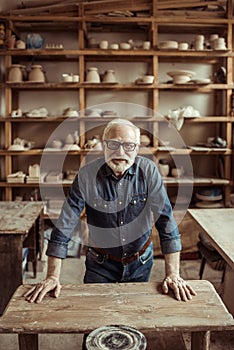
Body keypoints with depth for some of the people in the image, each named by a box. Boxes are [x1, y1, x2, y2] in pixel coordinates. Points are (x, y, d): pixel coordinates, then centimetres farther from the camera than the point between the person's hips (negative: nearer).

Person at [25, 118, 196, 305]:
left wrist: (173, 274, -19)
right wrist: (53, 277, -18)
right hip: (100, 264, -1)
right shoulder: (87, 174, -18)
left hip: (141, 262, 2)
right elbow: (64, 226, -17)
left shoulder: (148, 171, -16)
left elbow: (166, 220, -16)